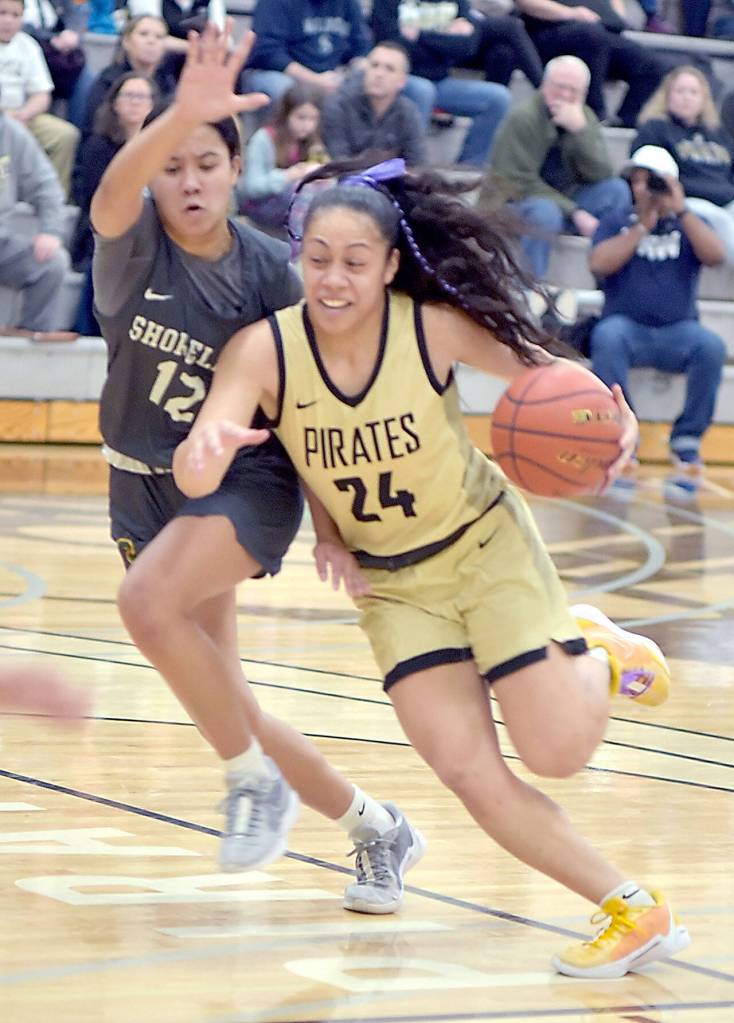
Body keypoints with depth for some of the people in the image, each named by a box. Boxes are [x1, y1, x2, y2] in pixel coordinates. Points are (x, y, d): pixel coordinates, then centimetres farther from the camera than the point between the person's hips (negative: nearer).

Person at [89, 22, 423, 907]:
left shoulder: (269, 270, -9)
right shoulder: (133, 245, -9)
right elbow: (113, 191, -34)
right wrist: (181, 114, -52)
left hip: (248, 479, -3)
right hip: (146, 487, 3)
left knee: (147, 600, -34)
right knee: (227, 710, 5)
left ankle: (254, 778, -15)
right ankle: (376, 829, 26)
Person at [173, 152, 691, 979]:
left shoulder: (434, 327, -23)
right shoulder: (263, 351, -22)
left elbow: (543, 374, -8)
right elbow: (192, 475, -30)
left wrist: (609, 422, -27)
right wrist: (206, 449, -53)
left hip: (488, 545, -2)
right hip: (389, 580, 2)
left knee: (558, 751, -8)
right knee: (466, 768, -10)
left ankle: (598, 654, 27)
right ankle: (634, 912, 4)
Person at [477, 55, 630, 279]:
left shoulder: (585, 117, 2)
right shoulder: (523, 118, -16)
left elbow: (601, 175, -10)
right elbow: (521, 183, -18)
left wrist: (580, 129, -24)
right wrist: (575, 213, -22)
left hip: (562, 202, 6)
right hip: (512, 203, -6)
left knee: (617, 189, -14)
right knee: (545, 212, -38)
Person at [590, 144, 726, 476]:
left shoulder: (688, 226, 16)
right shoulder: (616, 225, 14)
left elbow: (715, 256, -5)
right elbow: (599, 264, -6)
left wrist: (681, 211, -10)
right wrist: (643, 226, -5)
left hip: (677, 334, 1)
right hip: (628, 328, -1)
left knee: (712, 346, -32)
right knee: (607, 336, -36)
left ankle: (687, 439, -19)